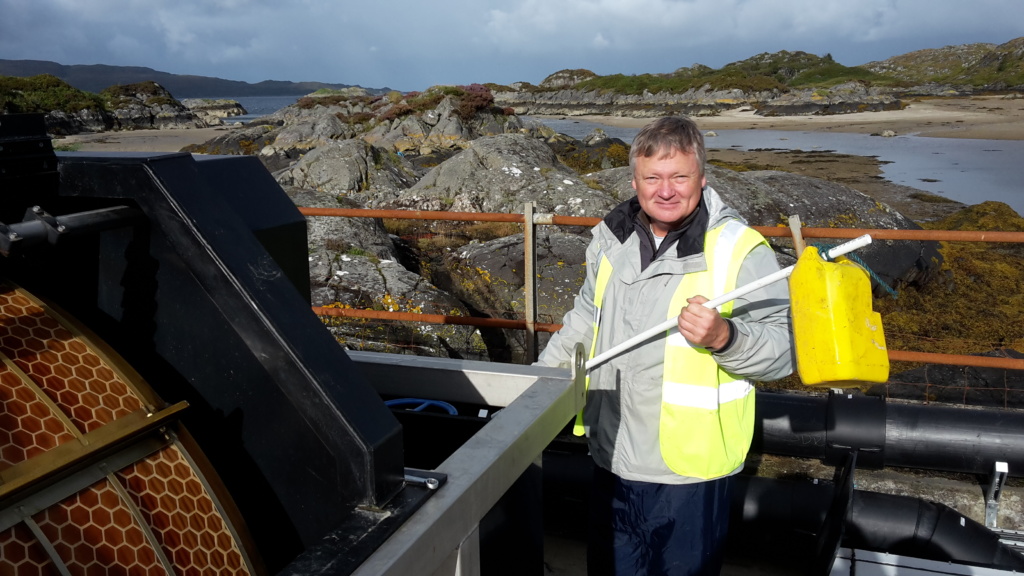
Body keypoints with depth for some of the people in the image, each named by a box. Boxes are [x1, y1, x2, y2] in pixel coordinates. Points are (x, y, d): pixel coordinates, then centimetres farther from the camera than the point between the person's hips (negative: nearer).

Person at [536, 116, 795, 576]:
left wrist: (725, 337, -33)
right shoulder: (612, 237, 4)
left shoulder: (741, 250, -15)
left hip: (688, 472, -5)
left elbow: (784, 350, -14)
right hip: (612, 460, 6)